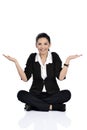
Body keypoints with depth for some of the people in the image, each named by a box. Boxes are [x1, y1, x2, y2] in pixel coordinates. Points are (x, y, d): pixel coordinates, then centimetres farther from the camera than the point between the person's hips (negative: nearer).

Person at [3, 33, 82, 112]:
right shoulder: (32, 57, 1)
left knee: (67, 94, -30)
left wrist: (67, 60, -19)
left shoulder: (54, 56, -2)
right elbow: (25, 78, -7)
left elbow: (61, 77, -13)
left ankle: (34, 104, -25)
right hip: (36, 94, 0)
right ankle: (52, 106, -29)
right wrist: (16, 62, -14)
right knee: (21, 94, -28)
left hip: (52, 94, 0)